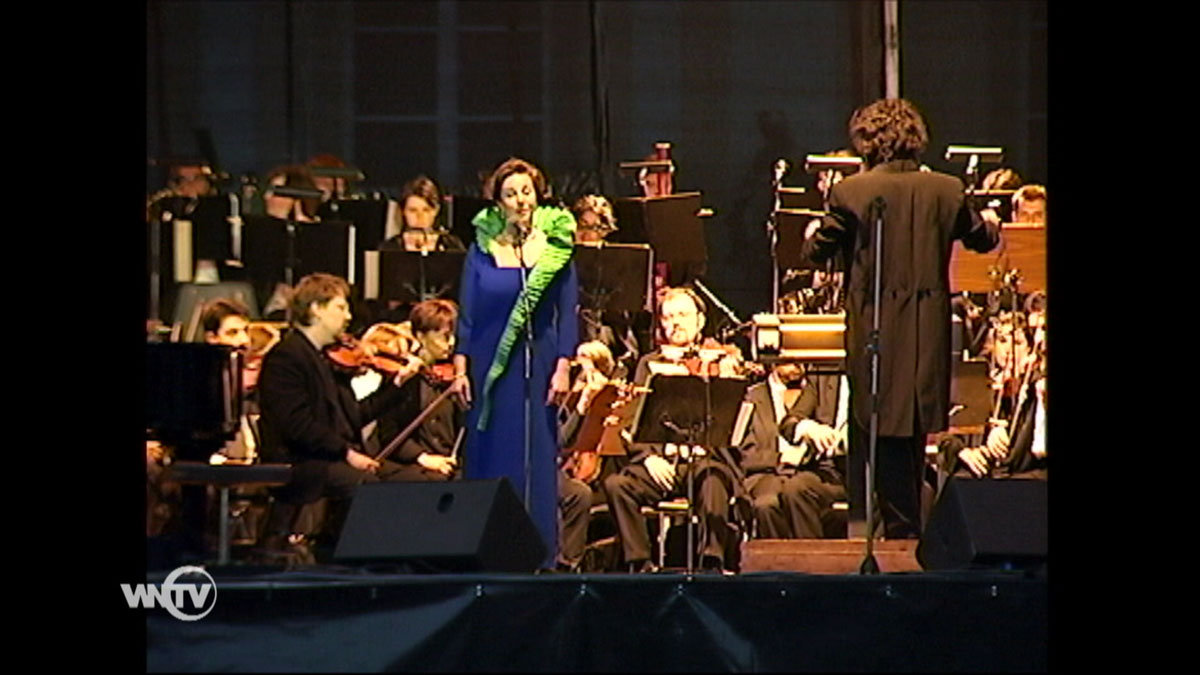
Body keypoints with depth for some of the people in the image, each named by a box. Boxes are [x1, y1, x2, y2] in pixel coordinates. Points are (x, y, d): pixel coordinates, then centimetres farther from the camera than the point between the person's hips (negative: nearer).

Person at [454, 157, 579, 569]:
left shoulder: (555, 246, 2)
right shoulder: (482, 249, 3)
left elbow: (568, 312, 2)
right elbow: (467, 313, 5)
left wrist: (563, 366, -6)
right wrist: (461, 366, -3)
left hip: (538, 366, 0)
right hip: (490, 366, 0)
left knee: (538, 462, 0)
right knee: (491, 458, 1)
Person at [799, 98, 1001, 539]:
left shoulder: (851, 192, -12)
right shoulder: (947, 190, -2)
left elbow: (817, 252, -4)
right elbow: (982, 240, 13)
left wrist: (811, 236, 18)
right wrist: (990, 222, 35)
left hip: (876, 333, -3)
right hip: (930, 332, 3)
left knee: (883, 431, 5)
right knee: (915, 431, 16)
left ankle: (902, 531, 5)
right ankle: (910, 527, 23)